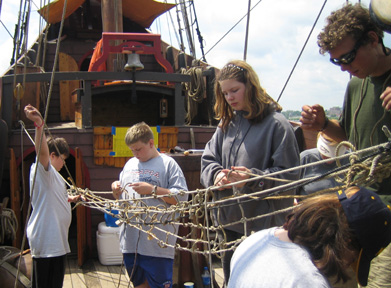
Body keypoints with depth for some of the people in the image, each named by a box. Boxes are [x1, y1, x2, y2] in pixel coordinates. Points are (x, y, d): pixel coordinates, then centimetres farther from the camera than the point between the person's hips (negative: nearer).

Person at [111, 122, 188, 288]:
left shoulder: (168, 163, -3)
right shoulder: (130, 164, 16)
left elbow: (182, 197, -11)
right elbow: (122, 198, 24)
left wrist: (152, 190, -15)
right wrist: (116, 190, 2)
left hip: (157, 243, -6)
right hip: (130, 241, 6)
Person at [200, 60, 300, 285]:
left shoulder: (276, 124, -9)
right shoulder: (227, 124, 11)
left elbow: (289, 175, -12)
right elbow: (208, 159, 11)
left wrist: (253, 178, -25)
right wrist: (217, 175, -10)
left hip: (263, 224, -6)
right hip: (228, 219, 6)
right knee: (232, 280, 18)